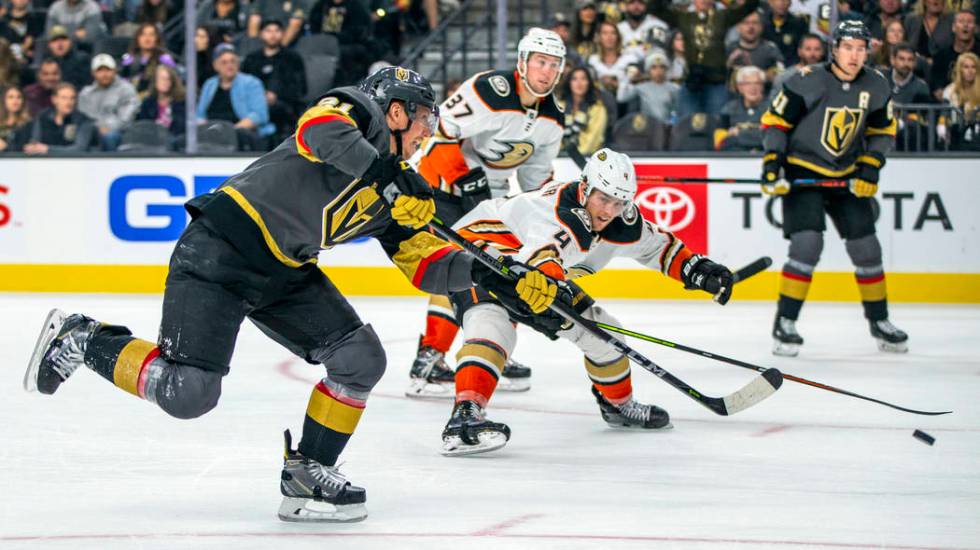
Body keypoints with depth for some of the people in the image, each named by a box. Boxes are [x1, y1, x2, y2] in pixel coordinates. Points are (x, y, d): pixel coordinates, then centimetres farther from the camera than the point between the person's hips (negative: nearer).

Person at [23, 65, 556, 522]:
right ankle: (82, 339, 5)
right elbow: (320, 129, -29)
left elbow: (425, 264, 16)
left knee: (361, 359, -2)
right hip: (220, 251, -9)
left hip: (285, 274, 9)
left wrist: (489, 273, 3)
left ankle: (307, 475, 8)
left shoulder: (395, 197, 17)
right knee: (187, 392, -16)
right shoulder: (359, 110, -5)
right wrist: (393, 179, -33)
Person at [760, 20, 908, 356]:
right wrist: (772, 164, -18)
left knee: (866, 248, 4)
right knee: (807, 244, -19)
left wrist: (869, 168, -3)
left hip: (846, 176, 5)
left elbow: (883, 131, 9)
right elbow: (774, 120, -11)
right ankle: (784, 325, -10)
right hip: (801, 172, -5)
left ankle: (879, 323, 22)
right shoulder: (808, 82, -18)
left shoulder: (876, 87, -4)